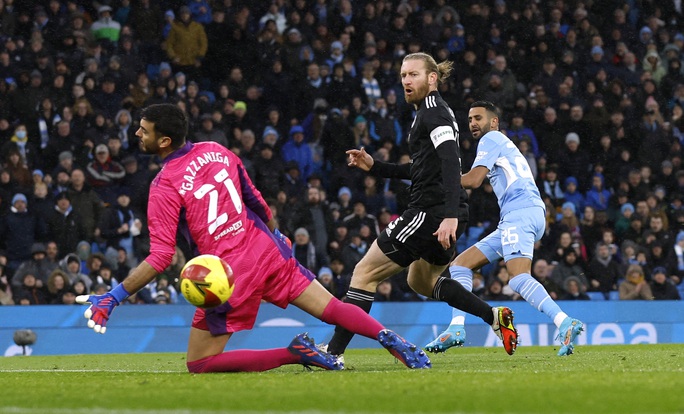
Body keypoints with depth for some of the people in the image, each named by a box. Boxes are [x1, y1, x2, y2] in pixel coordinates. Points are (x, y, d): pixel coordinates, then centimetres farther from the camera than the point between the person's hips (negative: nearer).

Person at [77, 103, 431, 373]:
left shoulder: (165, 186, -12)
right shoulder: (216, 151, 6)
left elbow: (160, 257, -16)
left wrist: (114, 297, -14)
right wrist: (276, 235, 34)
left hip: (230, 272, -6)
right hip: (266, 249, 6)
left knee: (199, 364, 2)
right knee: (330, 308, 14)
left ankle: (294, 353, -10)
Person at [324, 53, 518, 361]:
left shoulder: (433, 111, -11)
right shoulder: (429, 113, 20)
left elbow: (451, 163, -24)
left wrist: (450, 216, -34)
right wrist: (374, 166, 20)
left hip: (432, 212, -11)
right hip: (445, 215, 11)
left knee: (365, 273, -8)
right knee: (421, 281, 30)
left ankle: (333, 351, -11)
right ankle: (495, 317, 22)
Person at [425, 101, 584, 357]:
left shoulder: (492, 139, 3)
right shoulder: (502, 144, 32)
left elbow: (472, 180, -7)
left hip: (521, 212, -10)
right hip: (513, 218, 10)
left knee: (519, 279, -28)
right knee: (460, 265, 10)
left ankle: (565, 324, -41)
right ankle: (456, 330, 3)